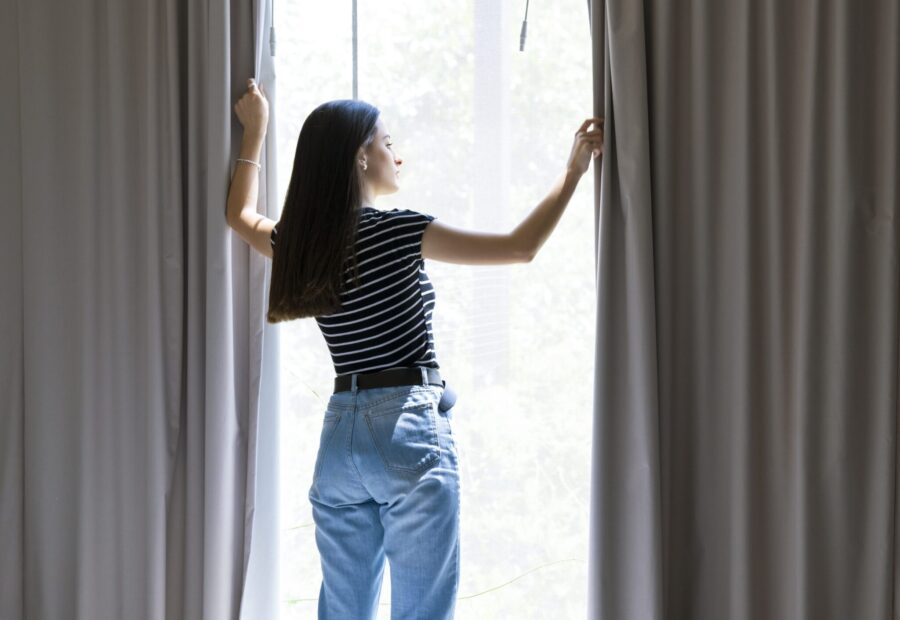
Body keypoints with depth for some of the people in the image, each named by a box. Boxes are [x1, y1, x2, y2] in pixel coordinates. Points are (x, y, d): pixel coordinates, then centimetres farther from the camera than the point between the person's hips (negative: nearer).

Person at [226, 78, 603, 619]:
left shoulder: (297, 243, 7)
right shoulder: (397, 232, -9)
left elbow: (242, 214, 31)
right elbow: (522, 247, -8)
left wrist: (255, 132, 37)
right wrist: (574, 170, 1)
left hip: (340, 433, 6)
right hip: (409, 430, -6)